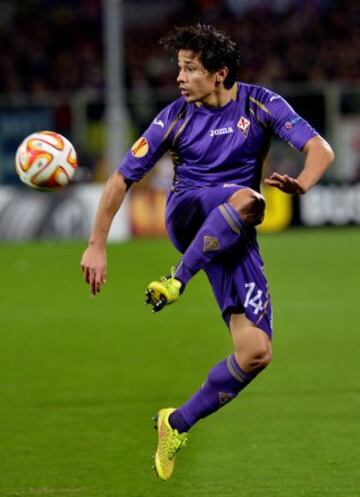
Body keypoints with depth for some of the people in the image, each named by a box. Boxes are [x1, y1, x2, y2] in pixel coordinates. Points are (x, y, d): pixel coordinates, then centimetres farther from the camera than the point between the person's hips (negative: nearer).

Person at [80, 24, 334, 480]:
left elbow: (320, 149, -11)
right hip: (187, 214, -2)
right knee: (246, 199, -39)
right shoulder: (176, 118, -3)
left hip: (235, 239, 2)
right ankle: (177, 280, -33)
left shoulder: (260, 104, -3)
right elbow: (122, 178, 1)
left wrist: (300, 184, -34)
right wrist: (96, 246, -4)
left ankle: (177, 424, 2)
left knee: (256, 352, -13)